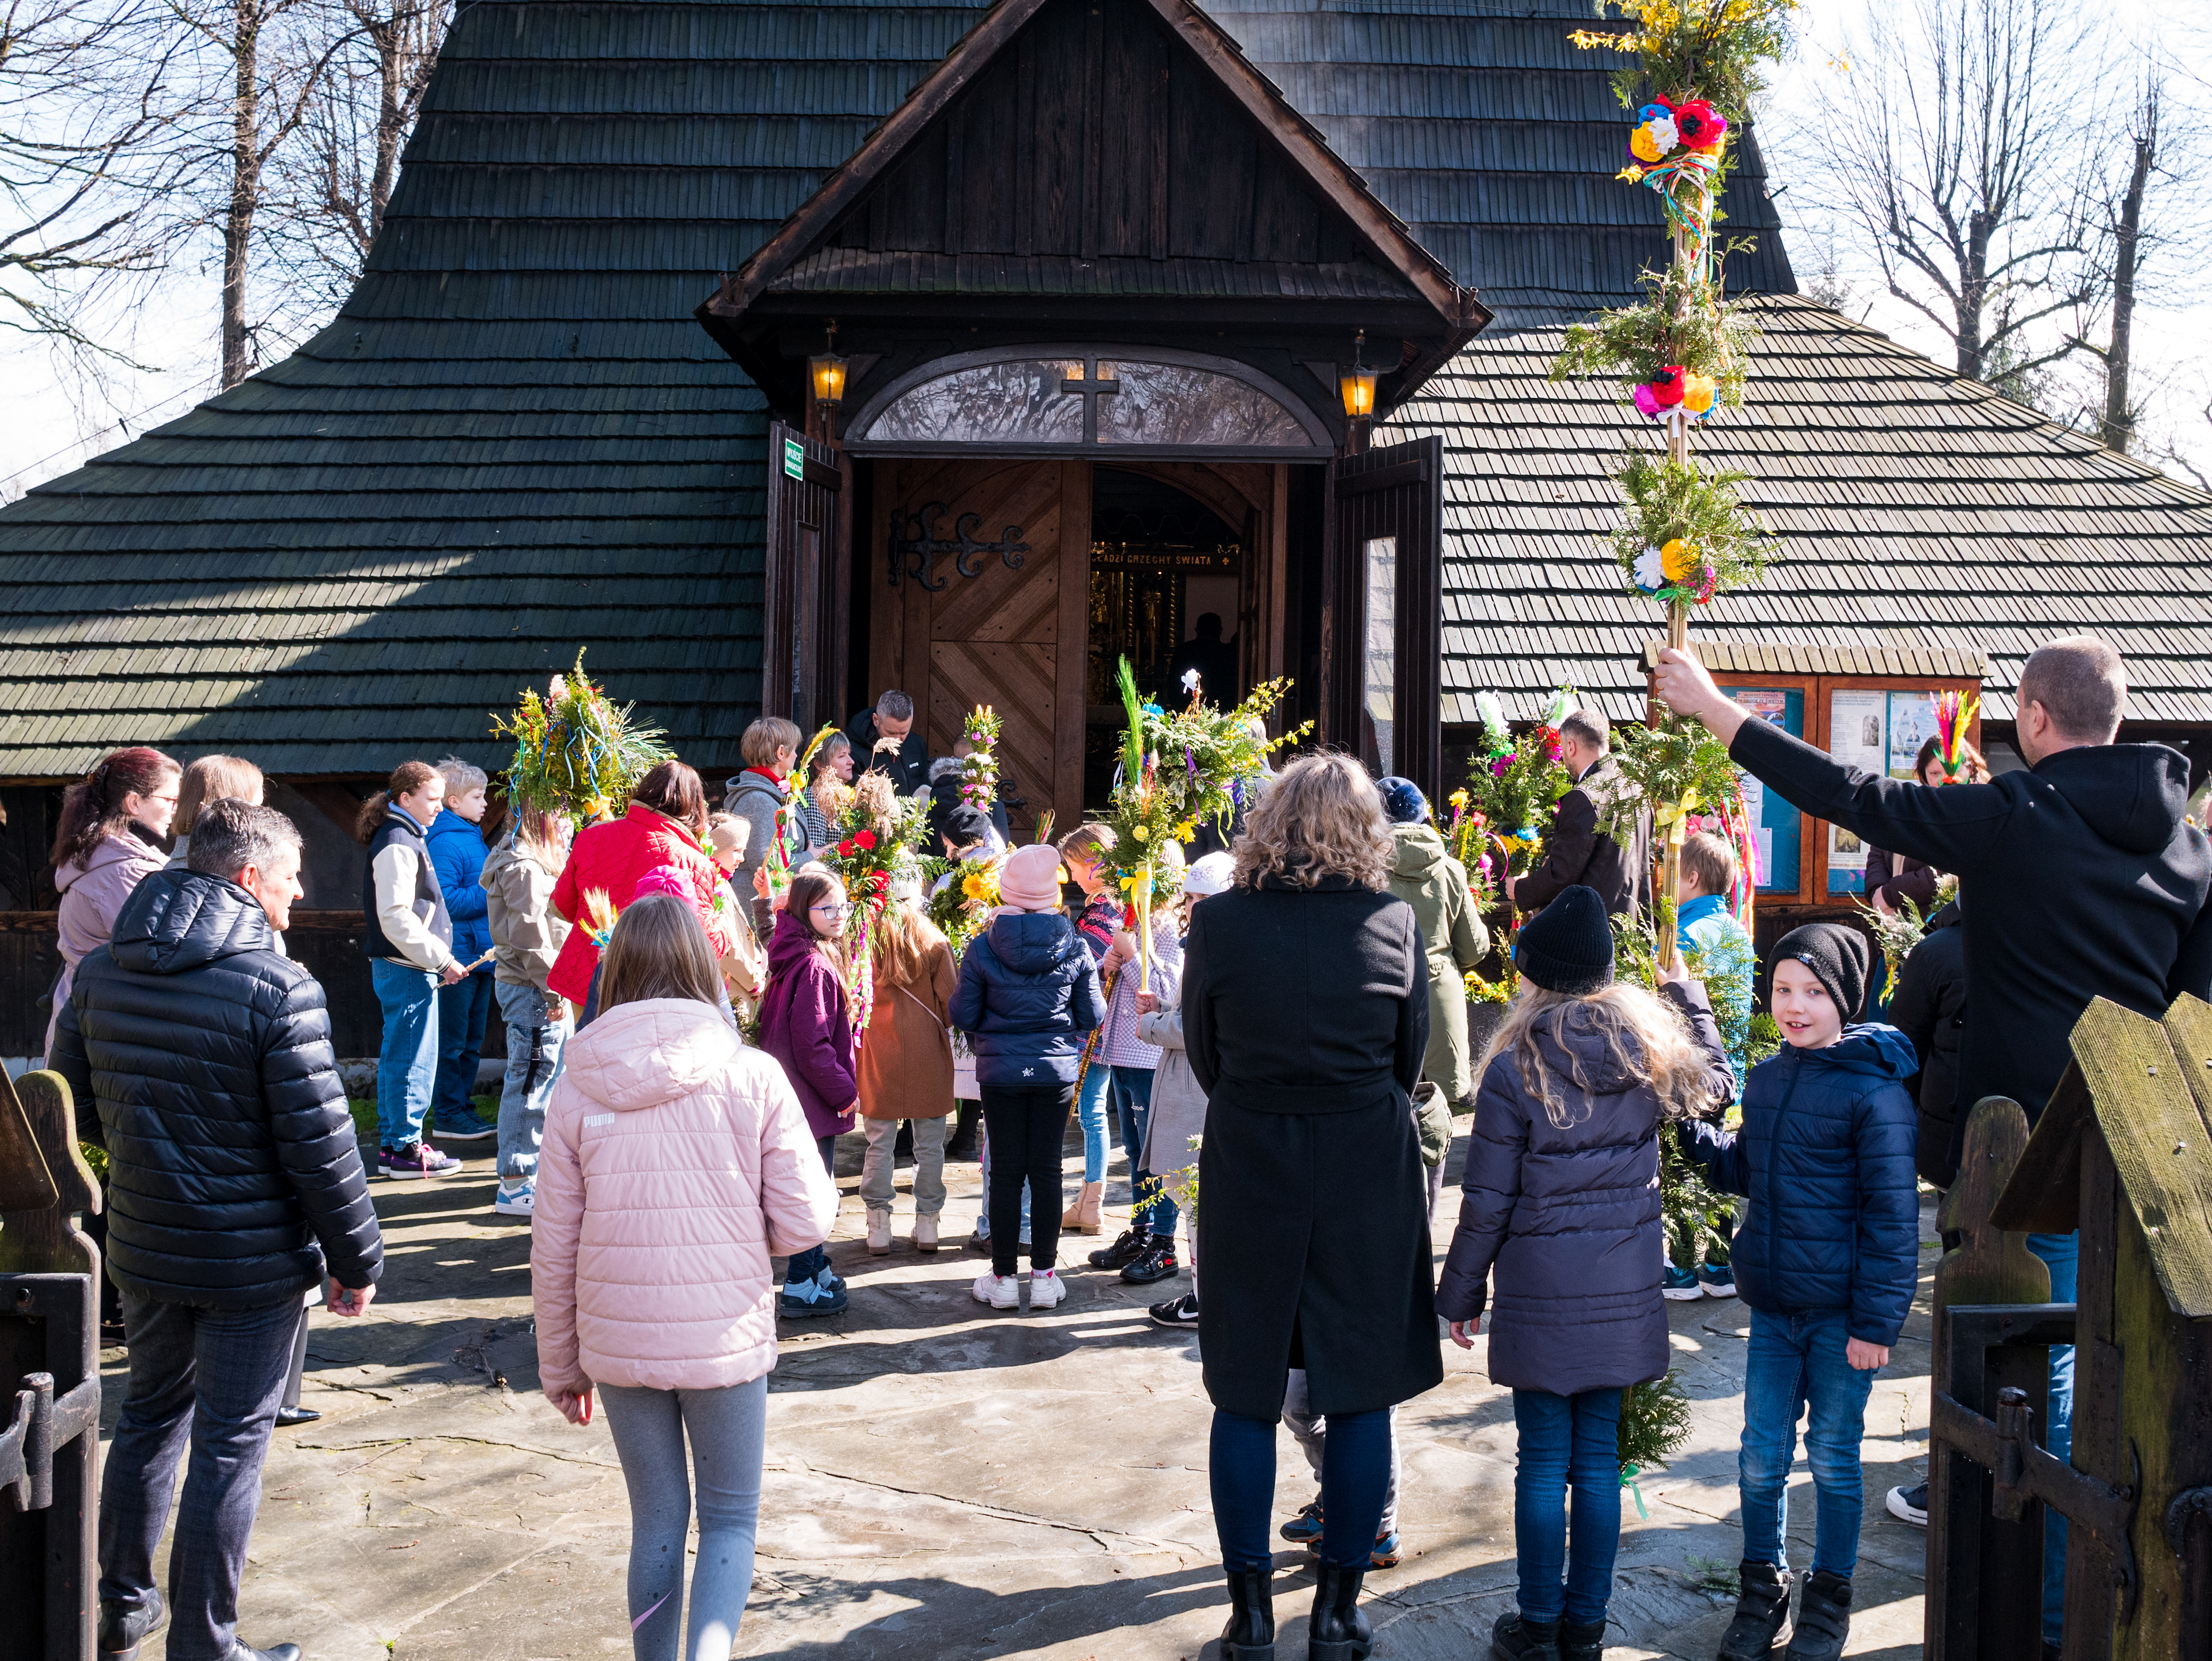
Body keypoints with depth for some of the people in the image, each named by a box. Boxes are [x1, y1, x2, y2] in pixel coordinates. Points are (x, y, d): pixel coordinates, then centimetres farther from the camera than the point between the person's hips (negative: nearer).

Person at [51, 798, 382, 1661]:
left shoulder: (100, 971, 1)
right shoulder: (279, 989, -20)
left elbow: (73, 1102, 12)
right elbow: (320, 1143, -19)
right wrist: (357, 1259, -9)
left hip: (141, 1247, 7)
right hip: (252, 1257, -6)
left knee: (149, 1413, 23)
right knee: (231, 1443, 5)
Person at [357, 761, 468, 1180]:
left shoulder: (407, 837, 16)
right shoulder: (398, 844, -16)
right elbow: (396, 917, -22)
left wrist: (439, 959, 19)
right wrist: (441, 959, -18)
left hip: (405, 967, 10)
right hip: (407, 969, -10)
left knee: (396, 1057, 15)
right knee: (413, 1060, -5)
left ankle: (391, 1142, 22)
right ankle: (406, 1149, 1)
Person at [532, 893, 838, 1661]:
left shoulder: (576, 1090, -4)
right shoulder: (753, 1078, -10)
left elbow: (554, 1248, 0)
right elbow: (805, 1223, -8)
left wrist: (561, 1366, 11)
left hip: (618, 1341, 2)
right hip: (727, 1338, -2)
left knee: (656, 1522, 18)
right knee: (730, 1519, 13)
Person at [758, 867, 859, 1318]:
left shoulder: (798, 959, 9)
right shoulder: (815, 967, -22)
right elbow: (812, 1045, -23)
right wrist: (844, 1091, -13)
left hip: (803, 1095, 10)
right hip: (814, 1097, -10)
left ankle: (817, 1270, 34)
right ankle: (800, 1289, 8)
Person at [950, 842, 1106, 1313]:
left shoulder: (982, 948, -10)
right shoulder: (1073, 948, -7)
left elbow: (963, 1016, -6)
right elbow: (1093, 1017, -2)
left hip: (1001, 1071, -1)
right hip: (1056, 1070, 1)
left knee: (1006, 1172, 7)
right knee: (1047, 1170, 9)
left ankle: (1003, 1278, 14)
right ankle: (1044, 1277, 14)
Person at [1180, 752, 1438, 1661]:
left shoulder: (1218, 921, -8)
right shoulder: (1395, 923, -7)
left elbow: (1204, 1056, 3)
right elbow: (1410, 1061, 4)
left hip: (1247, 1167, 0)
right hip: (1368, 1171, 0)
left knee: (1245, 1392, 11)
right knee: (1360, 1393, 11)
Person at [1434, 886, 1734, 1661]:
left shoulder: (1514, 1067, -12)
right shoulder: (1651, 1051, -1)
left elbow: (1486, 1202, -8)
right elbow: (1717, 1084, 22)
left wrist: (1460, 1292, 3)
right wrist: (1689, 998, 33)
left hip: (1540, 1291, -3)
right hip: (1624, 1289, 4)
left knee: (1544, 1459, 6)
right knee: (1599, 1455, 11)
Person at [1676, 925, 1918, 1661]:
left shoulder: (1874, 1092, -14)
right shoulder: (1766, 1081, 7)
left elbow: (1892, 1214, -13)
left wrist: (1876, 1322, -14)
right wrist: (1694, 1131, 3)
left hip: (1841, 1316, -5)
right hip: (1772, 1308, 5)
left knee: (1833, 1460, 10)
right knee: (1761, 1458, 11)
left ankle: (1829, 1599, 28)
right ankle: (1763, 1587, 29)